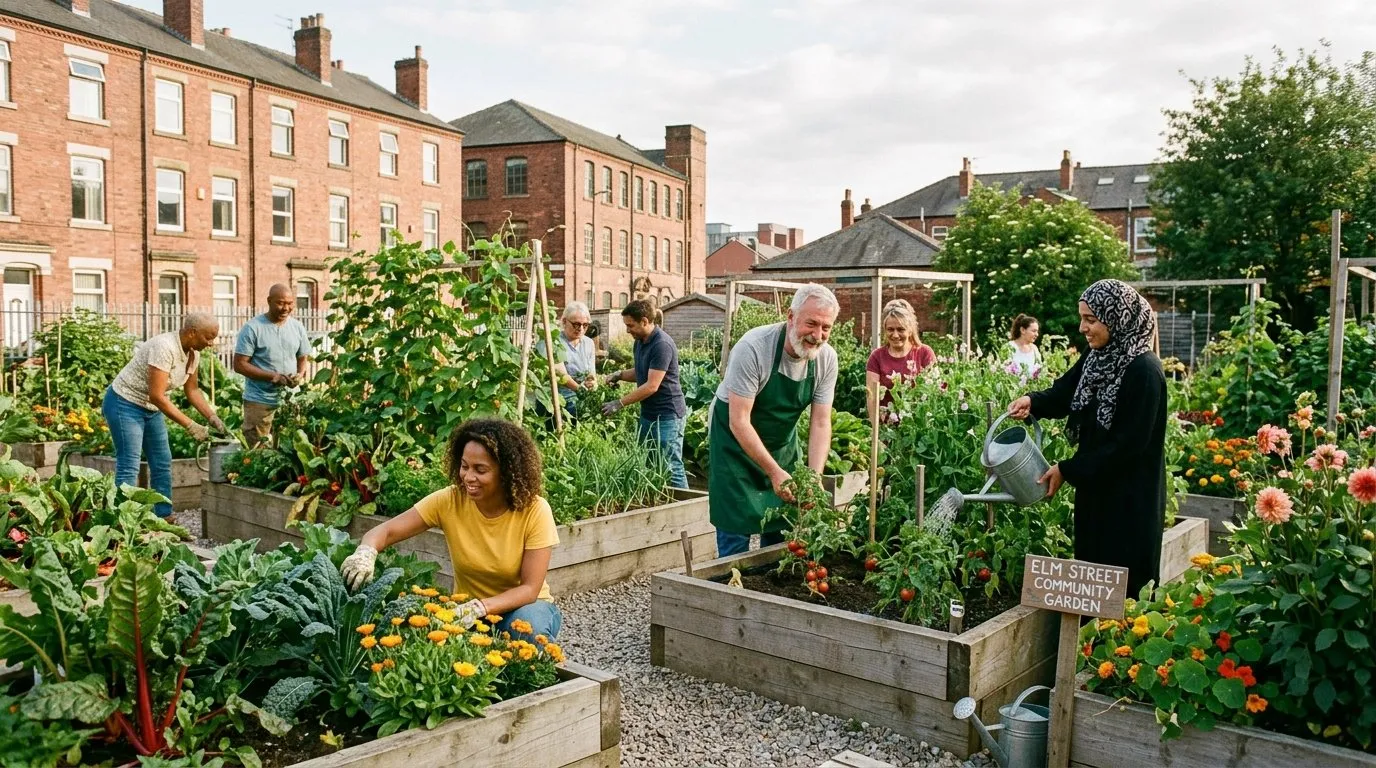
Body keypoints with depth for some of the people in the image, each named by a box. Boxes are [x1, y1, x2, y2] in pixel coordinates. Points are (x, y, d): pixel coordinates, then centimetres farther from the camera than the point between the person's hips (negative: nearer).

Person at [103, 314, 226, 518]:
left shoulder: (193, 352, -3)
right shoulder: (164, 348, -29)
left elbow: (192, 390, 8)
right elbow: (157, 396, -29)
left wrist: (212, 417, -5)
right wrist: (190, 426, -28)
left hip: (150, 408, 9)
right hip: (125, 404, -9)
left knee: (162, 464, 8)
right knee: (129, 468, -9)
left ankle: (164, 518, 14)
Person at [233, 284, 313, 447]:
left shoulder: (298, 327, 6)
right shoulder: (252, 328, -9)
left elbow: (303, 358, 14)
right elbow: (240, 365, -11)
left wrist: (299, 375, -9)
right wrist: (272, 376, -21)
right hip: (259, 401, -4)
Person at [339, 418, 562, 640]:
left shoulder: (535, 511, -21)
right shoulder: (449, 501, -15)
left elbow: (530, 588, -20)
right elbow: (385, 532, -14)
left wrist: (479, 608, -37)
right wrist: (365, 553, -38)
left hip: (523, 606, -3)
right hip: (467, 609, 3)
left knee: (529, 625, -36)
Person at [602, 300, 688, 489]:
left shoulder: (662, 345, -21)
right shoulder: (640, 341, 9)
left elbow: (652, 386, -23)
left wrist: (620, 403, -18)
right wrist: (620, 375, 3)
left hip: (667, 415, -10)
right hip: (648, 413, 10)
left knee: (672, 468, -7)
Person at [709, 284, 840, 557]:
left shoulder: (827, 358, -12)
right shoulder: (753, 347, -28)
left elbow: (821, 423, -9)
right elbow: (739, 421, -28)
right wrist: (774, 472, -32)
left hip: (782, 442, 5)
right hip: (736, 440, -5)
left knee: (779, 530, 9)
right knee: (736, 533, -6)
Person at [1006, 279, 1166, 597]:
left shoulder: (1144, 371, -21)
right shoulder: (1097, 358, 4)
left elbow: (1129, 443, -22)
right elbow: (1064, 394, 9)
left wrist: (1067, 470, -17)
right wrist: (1032, 401, -14)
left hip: (1130, 500, -8)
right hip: (1094, 488, 8)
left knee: (1122, 585, 2)